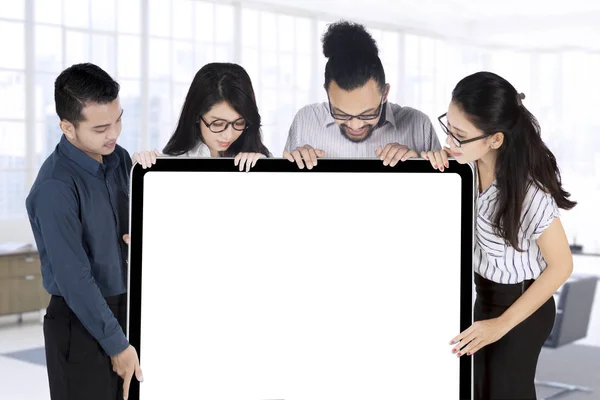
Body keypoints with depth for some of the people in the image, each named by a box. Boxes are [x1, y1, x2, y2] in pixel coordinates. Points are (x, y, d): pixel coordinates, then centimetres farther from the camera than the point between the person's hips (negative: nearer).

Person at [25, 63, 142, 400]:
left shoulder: (120, 159, 1)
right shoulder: (55, 187, -21)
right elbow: (74, 278, -20)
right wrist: (116, 344, -16)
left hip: (127, 311, 7)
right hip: (82, 322, -7)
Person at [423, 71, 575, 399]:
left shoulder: (529, 192, -34)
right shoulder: (471, 160, -17)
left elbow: (561, 266, -22)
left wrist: (503, 323, -20)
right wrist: (432, 161, -21)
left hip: (522, 304, -6)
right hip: (485, 293, 7)